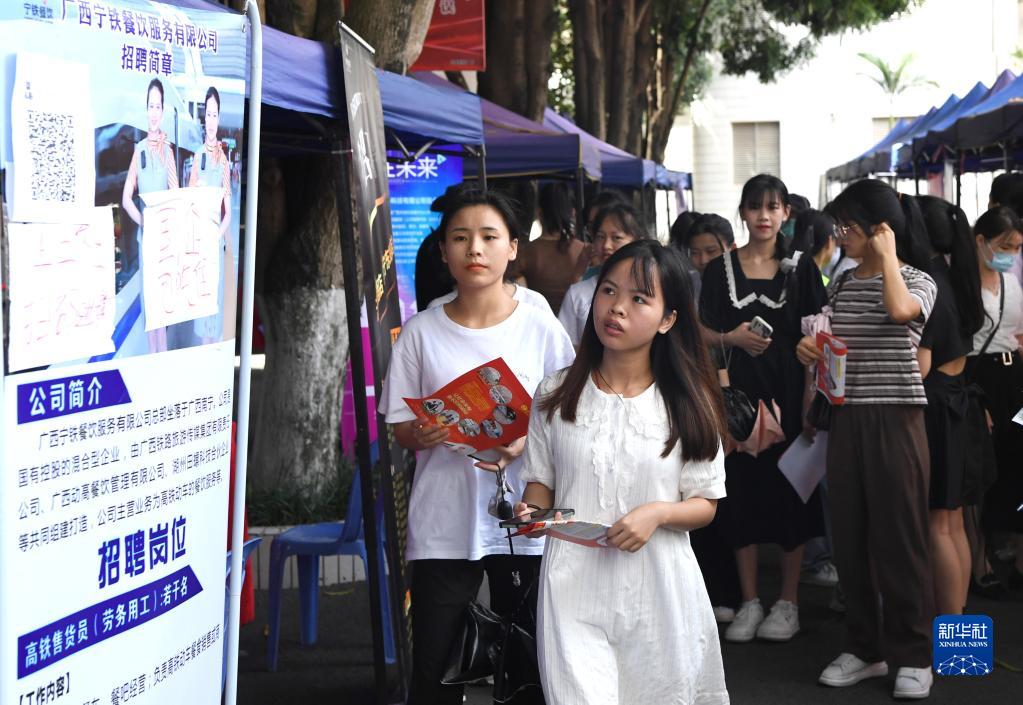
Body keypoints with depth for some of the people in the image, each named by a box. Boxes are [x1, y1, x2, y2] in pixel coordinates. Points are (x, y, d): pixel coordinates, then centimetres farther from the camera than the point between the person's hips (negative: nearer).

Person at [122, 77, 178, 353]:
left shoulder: (168, 150, -1)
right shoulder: (139, 149, 4)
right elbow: (126, 198, 4)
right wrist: (143, 221, -10)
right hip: (144, 233, 2)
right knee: (147, 297, 5)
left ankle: (163, 355, 2)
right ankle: (152, 355, 12)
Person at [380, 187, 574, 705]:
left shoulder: (541, 330, 1)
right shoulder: (422, 332, 3)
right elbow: (400, 429, 7)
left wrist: (527, 442, -15)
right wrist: (422, 434, -16)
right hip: (443, 522, 0)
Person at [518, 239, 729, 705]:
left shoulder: (686, 404, 0)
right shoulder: (557, 395, 3)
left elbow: (705, 505, 3)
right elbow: (541, 483, 10)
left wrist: (658, 513, -16)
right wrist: (531, 513, -12)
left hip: (657, 591, 1)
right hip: (574, 587, 0)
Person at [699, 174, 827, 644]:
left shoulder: (801, 269, 4)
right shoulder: (720, 269, 6)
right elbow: (704, 333, 8)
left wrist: (811, 399, -9)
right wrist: (732, 337, -14)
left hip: (787, 392, -1)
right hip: (738, 391, 1)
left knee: (790, 488, 1)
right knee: (742, 489, 2)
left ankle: (788, 601, 11)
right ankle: (749, 601, 12)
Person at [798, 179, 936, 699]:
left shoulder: (917, 281, -3)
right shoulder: (842, 284, 12)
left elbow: (899, 310, -27)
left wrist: (886, 256, -13)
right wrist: (809, 349, -2)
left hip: (895, 418, -5)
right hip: (846, 418, 5)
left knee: (898, 536, -2)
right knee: (850, 537, 7)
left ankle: (913, 654, 8)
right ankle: (863, 647, 18)